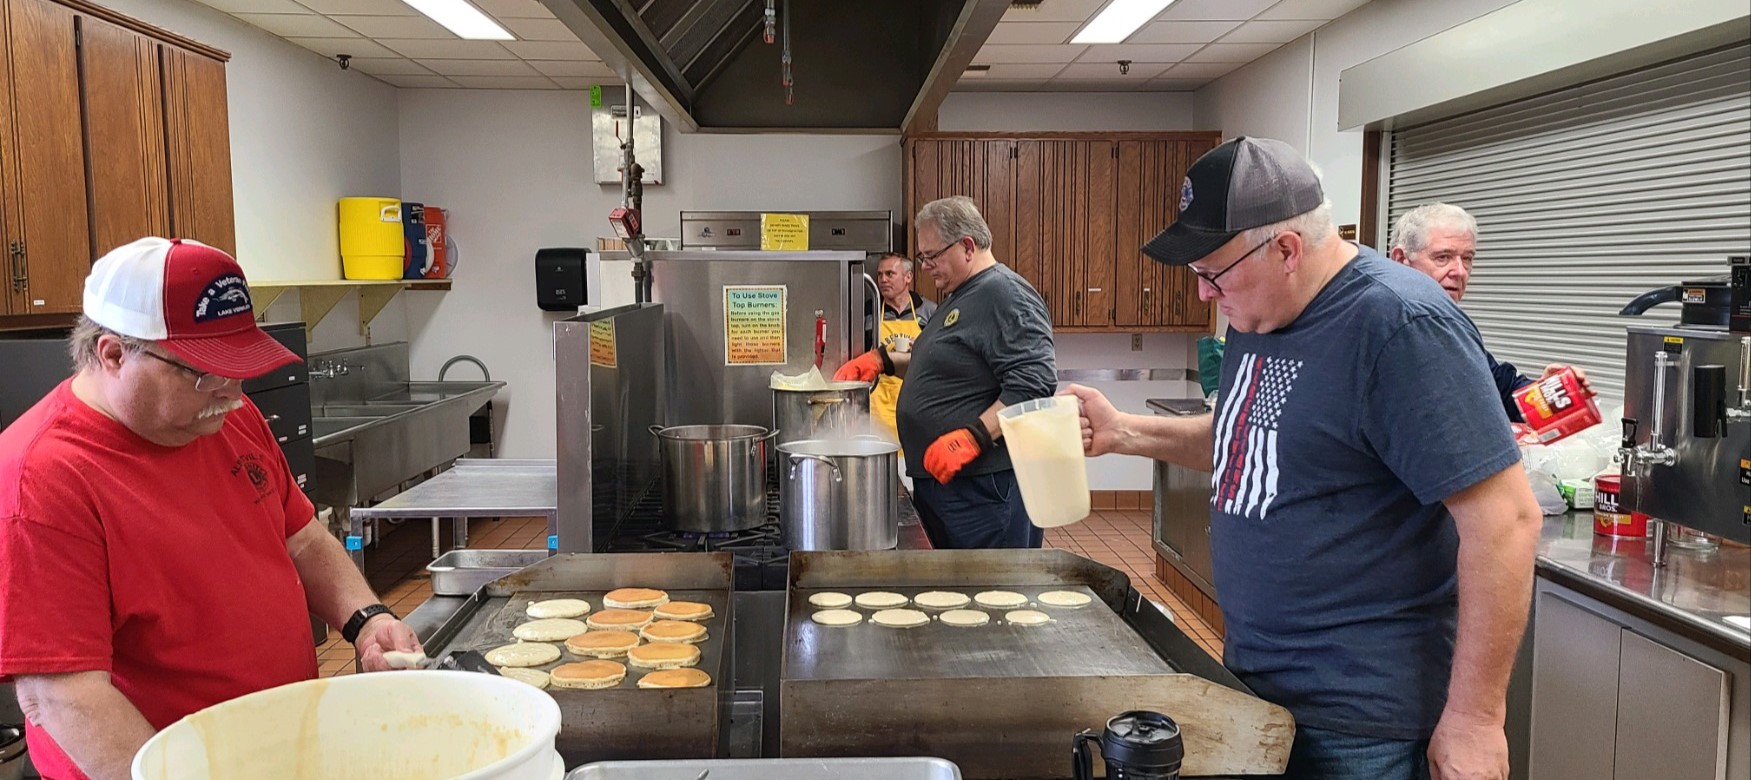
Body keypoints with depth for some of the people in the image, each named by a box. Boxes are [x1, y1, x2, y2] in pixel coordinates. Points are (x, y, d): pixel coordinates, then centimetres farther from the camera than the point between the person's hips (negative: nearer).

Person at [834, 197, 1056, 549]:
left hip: (985, 486, -11)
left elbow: (1034, 383, -24)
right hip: (939, 480, 11)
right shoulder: (958, 298, 19)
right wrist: (883, 360, 17)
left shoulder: (1006, 294, -14)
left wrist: (973, 437, -28)